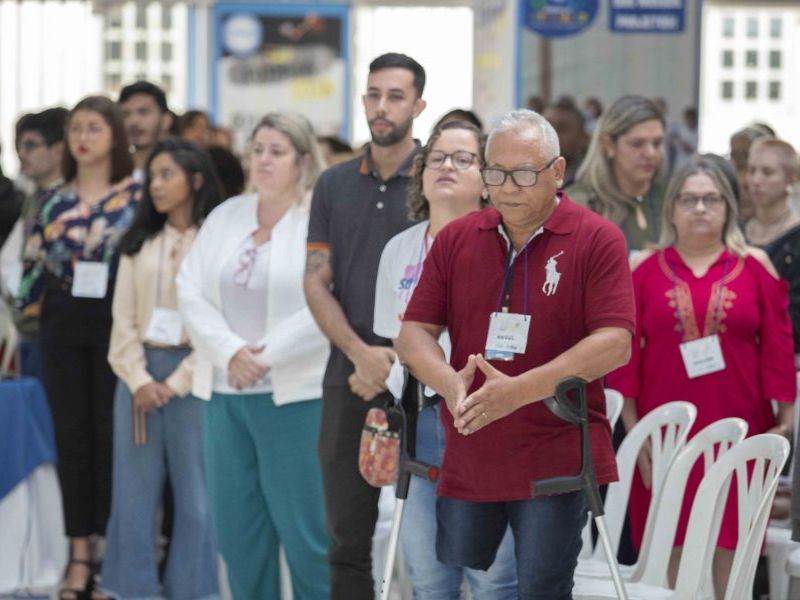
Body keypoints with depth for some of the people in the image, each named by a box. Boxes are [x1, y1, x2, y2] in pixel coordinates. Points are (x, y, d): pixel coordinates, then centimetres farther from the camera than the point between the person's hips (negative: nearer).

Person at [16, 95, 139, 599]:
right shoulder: (57, 201, 10)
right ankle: (80, 558, 9)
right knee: (72, 437, 4)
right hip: (63, 327, 4)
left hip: (116, 324, -4)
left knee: (113, 435, -2)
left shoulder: (138, 196, -1)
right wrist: (32, 302, 5)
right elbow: (35, 262, 14)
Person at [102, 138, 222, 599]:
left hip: (193, 373, -5)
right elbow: (124, 318, 8)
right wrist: (139, 380, -6)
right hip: (140, 372, 5)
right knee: (134, 492, 4)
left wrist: (176, 384, -11)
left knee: (195, 494, 1)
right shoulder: (139, 243, 13)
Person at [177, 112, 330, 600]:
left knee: (304, 530, -3)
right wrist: (230, 351, -9)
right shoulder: (225, 216, 13)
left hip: (294, 395, -6)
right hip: (224, 393, 6)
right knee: (236, 529, 9)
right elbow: (191, 291, 6)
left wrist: (267, 355, -14)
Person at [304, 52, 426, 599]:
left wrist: (395, 362, -11)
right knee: (348, 538, 6)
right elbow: (317, 281, 6)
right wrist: (361, 353, -9)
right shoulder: (335, 185, 11)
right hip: (348, 380, 4)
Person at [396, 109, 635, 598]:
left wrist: (518, 391, -23)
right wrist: (450, 383, -17)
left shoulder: (599, 240, -4)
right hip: (466, 460, 4)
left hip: (557, 462, -4)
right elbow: (414, 333, 6)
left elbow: (615, 343, -13)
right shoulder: (455, 240, 9)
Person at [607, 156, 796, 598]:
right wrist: (631, 426, -3)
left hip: (736, 429, 0)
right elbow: (626, 351, 2)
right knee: (670, 547, 3)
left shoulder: (754, 268, 3)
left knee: (731, 545, 2)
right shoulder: (645, 272, 4)